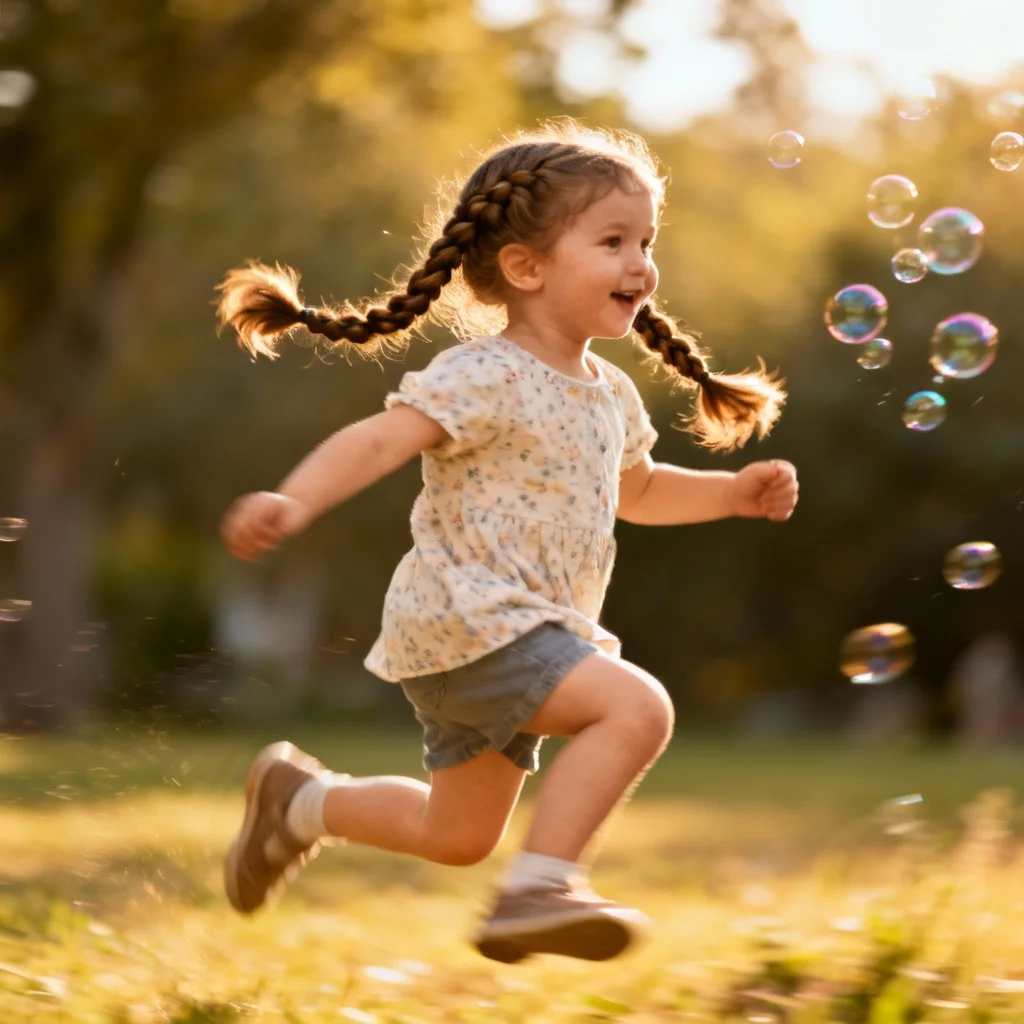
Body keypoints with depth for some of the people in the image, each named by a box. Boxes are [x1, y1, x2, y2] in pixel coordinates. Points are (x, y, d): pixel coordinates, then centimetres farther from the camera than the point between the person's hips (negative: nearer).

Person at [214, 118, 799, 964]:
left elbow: (635, 489, 31)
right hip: (464, 622, -9)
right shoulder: (487, 378, -16)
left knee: (458, 837, 20)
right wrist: (293, 501, -44)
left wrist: (733, 492, 17)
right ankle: (540, 887, -23)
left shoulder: (611, 395, 12)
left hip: (533, 633, 9)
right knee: (636, 706, -27)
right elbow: (377, 441, -27)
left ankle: (300, 801, 40)